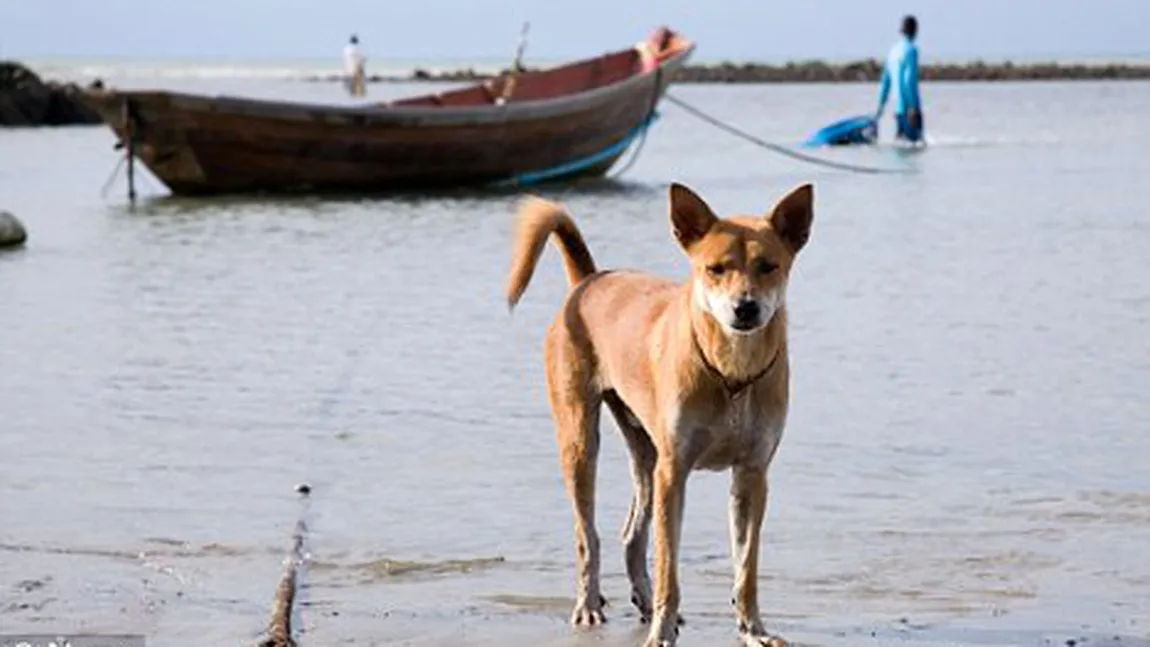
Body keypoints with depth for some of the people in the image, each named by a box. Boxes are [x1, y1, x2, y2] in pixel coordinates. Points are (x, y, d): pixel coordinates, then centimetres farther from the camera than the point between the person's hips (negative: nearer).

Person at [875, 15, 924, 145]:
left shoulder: (893, 50, 14)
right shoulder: (911, 49, -10)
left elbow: (885, 81, 17)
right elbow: (909, 80, -19)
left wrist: (881, 106, 22)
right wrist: (913, 107, -20)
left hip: (899, 108, 8)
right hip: (909, 107, -8)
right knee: (913, 140, -10)